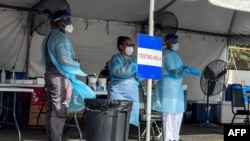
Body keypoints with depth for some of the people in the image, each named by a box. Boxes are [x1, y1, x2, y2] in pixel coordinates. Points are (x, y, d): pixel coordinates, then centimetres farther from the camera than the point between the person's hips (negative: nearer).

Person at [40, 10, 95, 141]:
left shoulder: (49, 37, 16)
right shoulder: (60, 37, -13)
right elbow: (64, 59, -22)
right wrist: (76, 63, -3)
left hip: (50, 75, 10)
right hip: (60, 77, -10)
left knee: (51, 109, 11)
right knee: (59, 111, -8)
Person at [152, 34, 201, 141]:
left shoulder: (173, 54, 17)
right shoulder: (167, 55, -15)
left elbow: (178, 68, 19)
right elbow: (174, 72, -22)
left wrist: (185, 68, -2)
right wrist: (189, 71, -25)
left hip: (175, 87, 11)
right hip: (168, 87, -11)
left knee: (178, 112, 14)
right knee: (169, 113, -9)